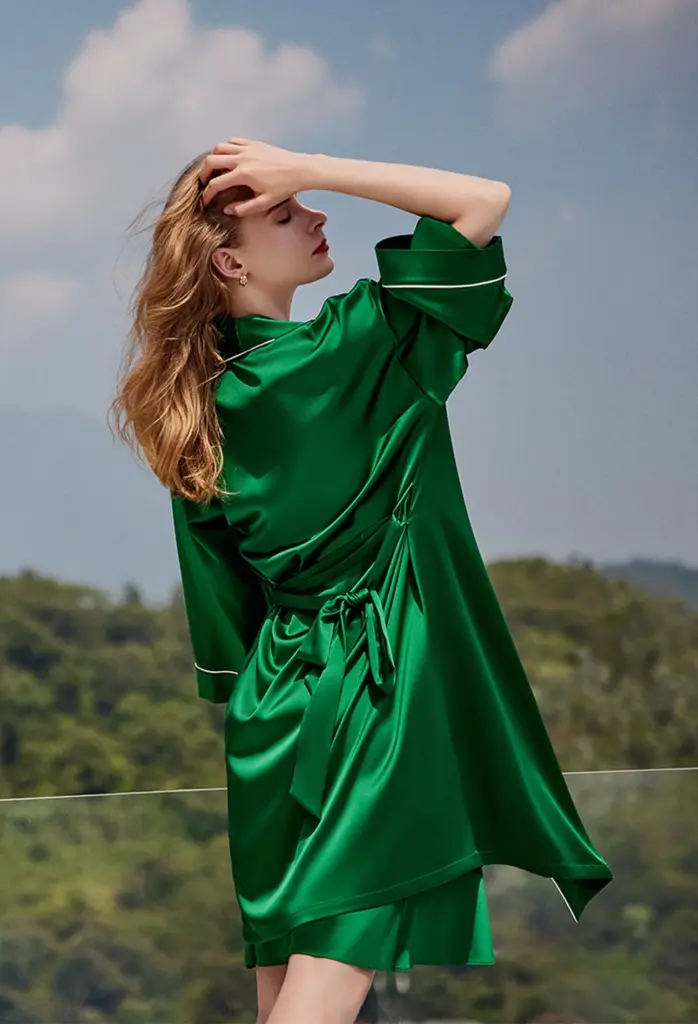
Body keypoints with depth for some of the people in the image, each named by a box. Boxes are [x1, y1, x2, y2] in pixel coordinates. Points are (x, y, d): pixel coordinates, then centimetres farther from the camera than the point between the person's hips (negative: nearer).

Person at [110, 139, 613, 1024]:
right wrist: (307, 168, -13)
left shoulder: (200, 412, 4)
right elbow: (488, 201, -13)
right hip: (380, 692, -7)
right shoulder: (352, 348, -14)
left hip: (277, 704, 7)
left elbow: (221, 623, 9)